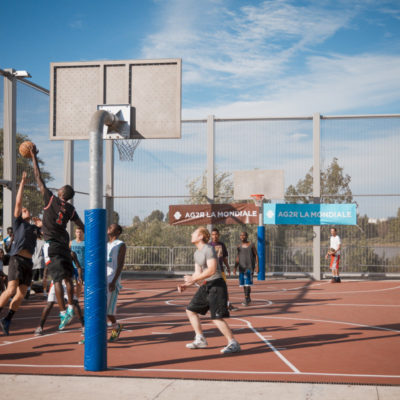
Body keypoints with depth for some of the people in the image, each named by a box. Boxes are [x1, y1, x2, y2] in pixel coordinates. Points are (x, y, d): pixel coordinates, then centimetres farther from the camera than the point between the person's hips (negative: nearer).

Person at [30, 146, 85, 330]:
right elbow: (82, 227, 12)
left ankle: (63, 314, -14)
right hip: (64, 244, 5)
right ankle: (70, 308, 22)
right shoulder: (70, 209, 6)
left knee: (57, 279, -9)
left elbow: (39, 179, -3)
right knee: (67, 277, 15)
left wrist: (34, 157, 3)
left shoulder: (51, 199, -6)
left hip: (52, 244, -5)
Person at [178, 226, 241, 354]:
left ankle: (233, 343, -8)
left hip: (216, 285, -10)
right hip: (205, 286, 10)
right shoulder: (197, 253, 14)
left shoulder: (209, 249, -16)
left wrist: (194, 279, -21)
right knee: (191, 310, 14)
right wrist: (186, 285, 6)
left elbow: (211, 270, -26)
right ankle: (200, 340, 23)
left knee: (217, 318, -16)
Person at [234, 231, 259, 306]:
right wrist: (235, 267, 8)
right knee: (243, 283, 7)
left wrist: (257, 266, -8)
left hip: (250, 267, -5)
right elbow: (238, 258, 15)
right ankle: (248, 299, 19)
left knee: (248, 283, -14)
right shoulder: (239, 247, 10)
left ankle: (246, 298, -14)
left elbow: (256, 255, -1)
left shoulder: (251, 245, -2)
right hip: (242, 267, 5)